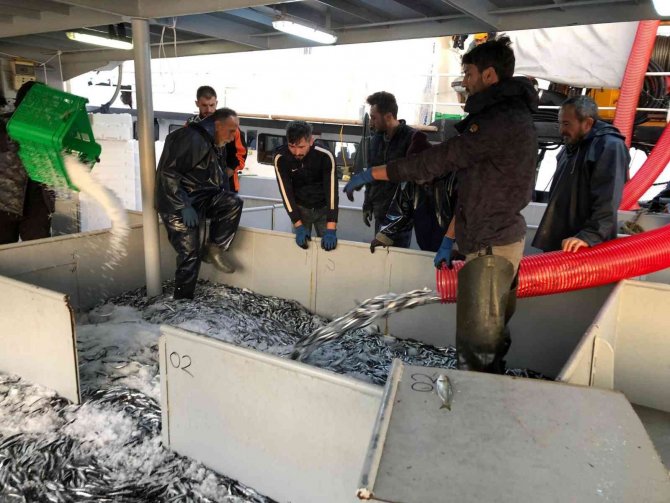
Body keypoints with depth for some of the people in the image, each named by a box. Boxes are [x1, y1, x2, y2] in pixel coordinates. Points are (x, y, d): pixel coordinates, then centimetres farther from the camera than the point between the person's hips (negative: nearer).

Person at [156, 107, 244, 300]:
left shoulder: (210, 143, 14)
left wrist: (223, 200, 12)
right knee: (190, 255, -9)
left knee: (234, 203, -12)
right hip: (178, 205, -9)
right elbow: (168, 173, -24)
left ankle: (214, 249, -4)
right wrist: (184, 206, -26)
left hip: (201, 199, 9)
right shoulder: (191, 138, -18)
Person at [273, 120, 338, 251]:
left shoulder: (325, 156, -26)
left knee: (328, 244, 1)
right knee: (301, 244, 2)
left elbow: (332, 191, -28)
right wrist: (299, 226, -27)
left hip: (323, 207, -1)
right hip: (300, 207, 1)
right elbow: (286, 192, -19)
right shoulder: (281, 158, -21)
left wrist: (331, 229, -35)